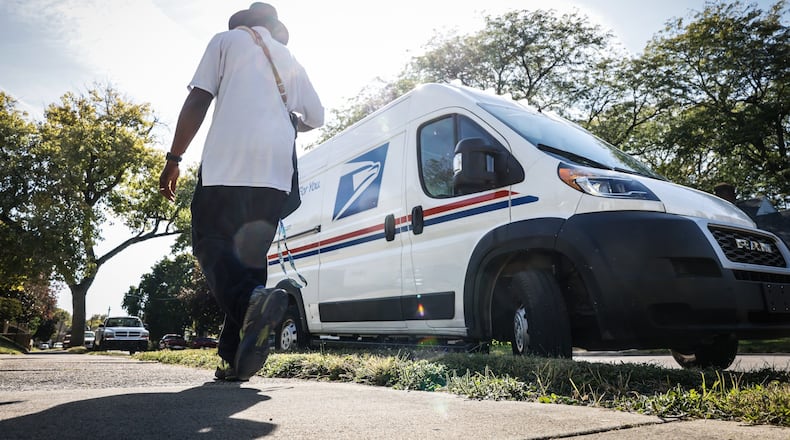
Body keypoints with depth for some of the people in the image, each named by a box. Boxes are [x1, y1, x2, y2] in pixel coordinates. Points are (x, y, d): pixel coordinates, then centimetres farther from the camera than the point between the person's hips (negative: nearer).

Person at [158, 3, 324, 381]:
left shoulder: (226, 40, 14)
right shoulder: (289, 60, 26)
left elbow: (197, 101, 3)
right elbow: (315, 117, 22)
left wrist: (173, 158, 4)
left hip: (226, 164, -4)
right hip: (274, 171, 4)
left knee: (212, 243, -3)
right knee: (251, 255, 7)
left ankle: (252, 298, -34)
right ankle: (236, 356, 1)